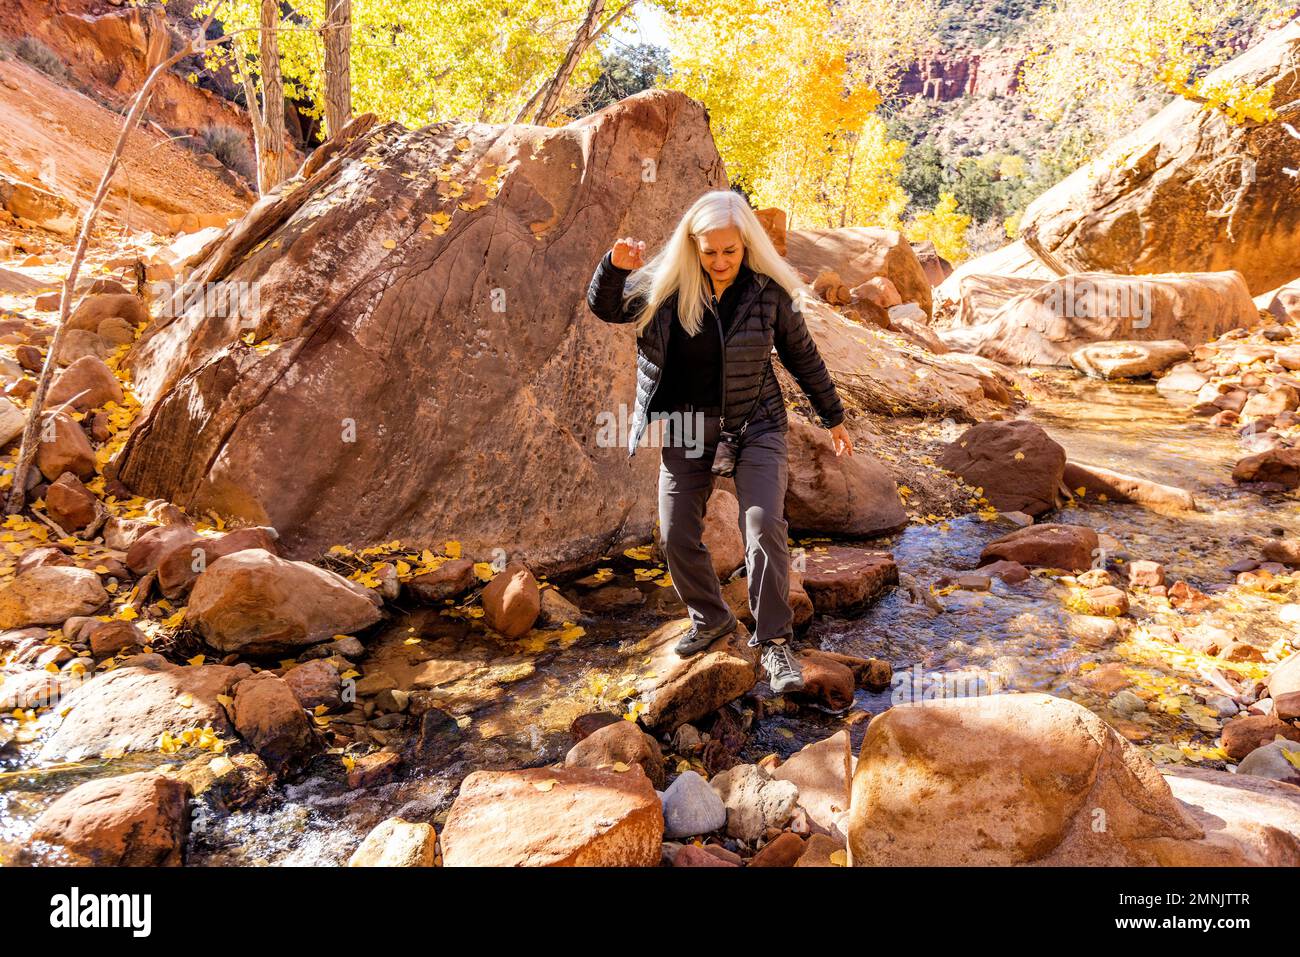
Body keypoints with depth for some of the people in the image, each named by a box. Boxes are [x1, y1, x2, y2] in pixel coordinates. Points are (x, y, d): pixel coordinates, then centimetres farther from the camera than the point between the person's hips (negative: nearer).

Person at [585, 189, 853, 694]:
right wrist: (614, 267, -20)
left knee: (764, 528, -16)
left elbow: (803, 357, 5)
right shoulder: (665, 286, -6)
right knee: (678, 537, 4)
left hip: (754, 425, -2)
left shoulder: (769, 292, -7)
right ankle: (711, 619, 29)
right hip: (685, 426, 2)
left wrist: (833, 416, 13)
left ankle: (774, 643, -3)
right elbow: (604, 307, 3)